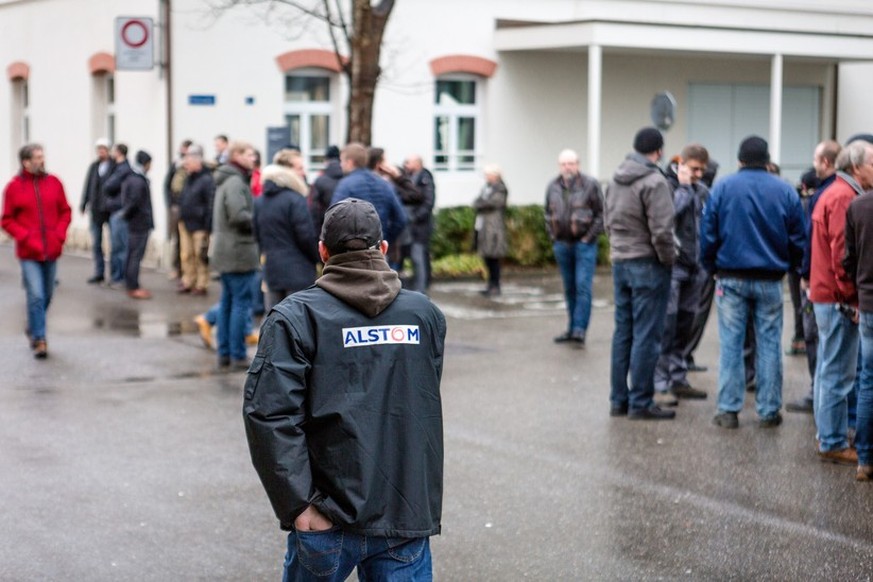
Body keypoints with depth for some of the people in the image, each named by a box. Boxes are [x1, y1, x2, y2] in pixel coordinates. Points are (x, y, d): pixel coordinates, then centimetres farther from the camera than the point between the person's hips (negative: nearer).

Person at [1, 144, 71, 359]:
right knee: (36, 296, -11)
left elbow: (65, 212, 11)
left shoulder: (53, 183, 4)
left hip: (51, 250, 4)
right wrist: (26, 237, -13)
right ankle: (39, 340, -3)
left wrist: (59, 234, -4)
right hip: (29, 253, -4)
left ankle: (33, 329, 35)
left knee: (46, 296, 13)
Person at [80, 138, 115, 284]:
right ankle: (99, 273, 16)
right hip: (96, 210, 6)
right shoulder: (94, 166, 9)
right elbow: (88, 186, 12)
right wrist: (83, 205, 9)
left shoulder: (115, 166, -9)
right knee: (96, 244, 8)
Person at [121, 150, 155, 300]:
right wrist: (126, 213, -10)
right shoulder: (139, 181, -19)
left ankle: (131, 286, 22)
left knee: (131, 254, 14)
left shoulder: (130, 178, 12)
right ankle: (134, 288, -1)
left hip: (134, 224, 10)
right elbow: (134, 202, -24)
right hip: (140, 223, -10)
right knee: (136, 255, -5)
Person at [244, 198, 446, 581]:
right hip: (408, 519, 2)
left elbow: (269, 413, -17)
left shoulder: (296, 317, -7)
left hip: (329, 520, -2)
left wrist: (298, 504, -15)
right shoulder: (425, 314, 4)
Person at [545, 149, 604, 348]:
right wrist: (553, 236, 9)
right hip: (562, 244, 5)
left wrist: (590, 237, -10)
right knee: (569, 289, 12)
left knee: (583, 287, -10)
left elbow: (601, 213, -7)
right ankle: (572, 329, 20)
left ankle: (579, 330, -11)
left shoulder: (590, 185, -7)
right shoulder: (553, 187, 8)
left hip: (584, 244, -5)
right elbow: (548, 213, 19)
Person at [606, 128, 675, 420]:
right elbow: (661, 230, -18)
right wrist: (668, 259, -6)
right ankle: (640, 402, 0)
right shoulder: (654, 182, -15)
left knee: (623, 332, 12)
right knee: (646, 335, -3)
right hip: (648, 265, -8)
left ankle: (618, 399, 17)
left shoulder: (616, 180, 10)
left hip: (620, 263, 8)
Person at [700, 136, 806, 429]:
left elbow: (707, 235, -3)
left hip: (731, 279, 0)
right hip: (770, 281, 1)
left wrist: (712, 268, 10)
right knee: (769, 345, 6)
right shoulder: (785, 191, 0)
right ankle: (769, 411, 8)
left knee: (731, 345, 4)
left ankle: (728, 410, 4)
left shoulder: (722, 188, -3)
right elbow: (799, 239, 3)